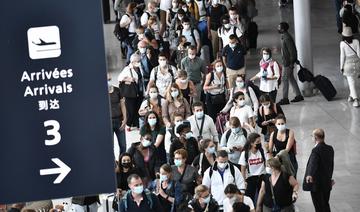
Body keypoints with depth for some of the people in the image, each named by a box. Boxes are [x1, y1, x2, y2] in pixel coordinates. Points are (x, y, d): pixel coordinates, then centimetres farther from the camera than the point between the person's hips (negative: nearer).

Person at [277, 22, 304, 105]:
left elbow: (292, 51, -22)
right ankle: (299, 95, 21)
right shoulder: (284, 37, 11)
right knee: (291, 78, 15)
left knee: (285, 79, -6)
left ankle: (285, 99, -3)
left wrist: (291, 63, -21)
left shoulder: (287, 38, -20)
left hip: (288, 62, -10)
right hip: (286, 61, 10)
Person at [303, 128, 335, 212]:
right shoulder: (330, 149, 5)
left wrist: (309, 175, -54)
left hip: (316, 184, -8)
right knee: (326, 205, 20)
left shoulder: (316, 150, -20)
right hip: (327, 183, 8)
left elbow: (313, 164, -38)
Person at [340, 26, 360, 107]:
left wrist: (341, 67, -1)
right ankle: (351, 96, 35)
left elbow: (342, 56, -11)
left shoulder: (342, 43, -14)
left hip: (348, 64, -3)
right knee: (353, 80, 25)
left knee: (351, 83, 3)